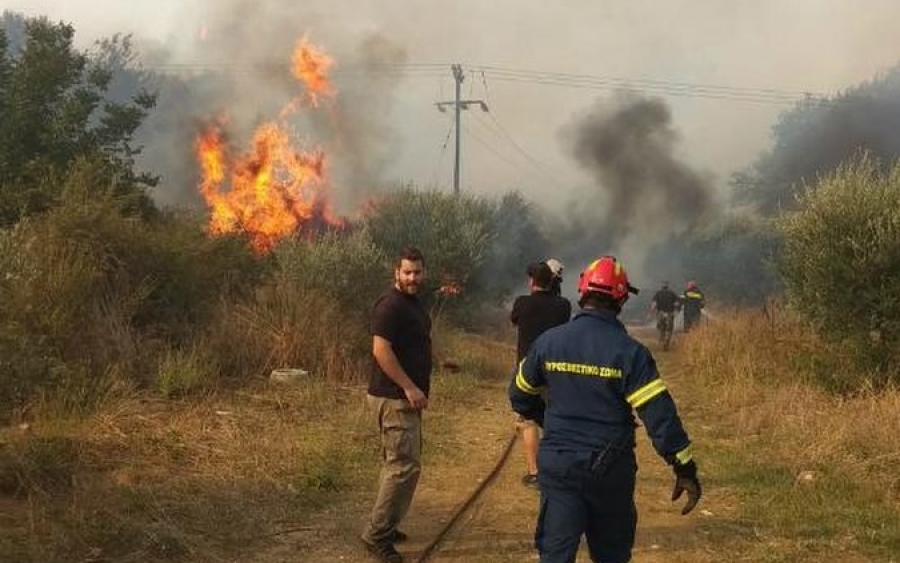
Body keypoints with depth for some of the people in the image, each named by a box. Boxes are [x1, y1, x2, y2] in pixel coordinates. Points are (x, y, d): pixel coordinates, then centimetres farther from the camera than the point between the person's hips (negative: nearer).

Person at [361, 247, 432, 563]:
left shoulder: (413, 303, 14)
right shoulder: (390, 305, -17)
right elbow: (381, 350, -24)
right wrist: (409, 388, -24)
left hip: (406, 396, 10)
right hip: (394, 397, -10)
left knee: (397, 463, 16)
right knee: (405, 466, -11)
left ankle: (384, 526, 25)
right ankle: (377, 535, -5)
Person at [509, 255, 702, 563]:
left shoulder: (548, 342, -1)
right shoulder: (629, 352, -12)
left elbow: (520, 396, 11)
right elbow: (659, 413, -16)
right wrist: (685, 468, -10)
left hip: (558, 466, 2)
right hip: (610, 469, -1)